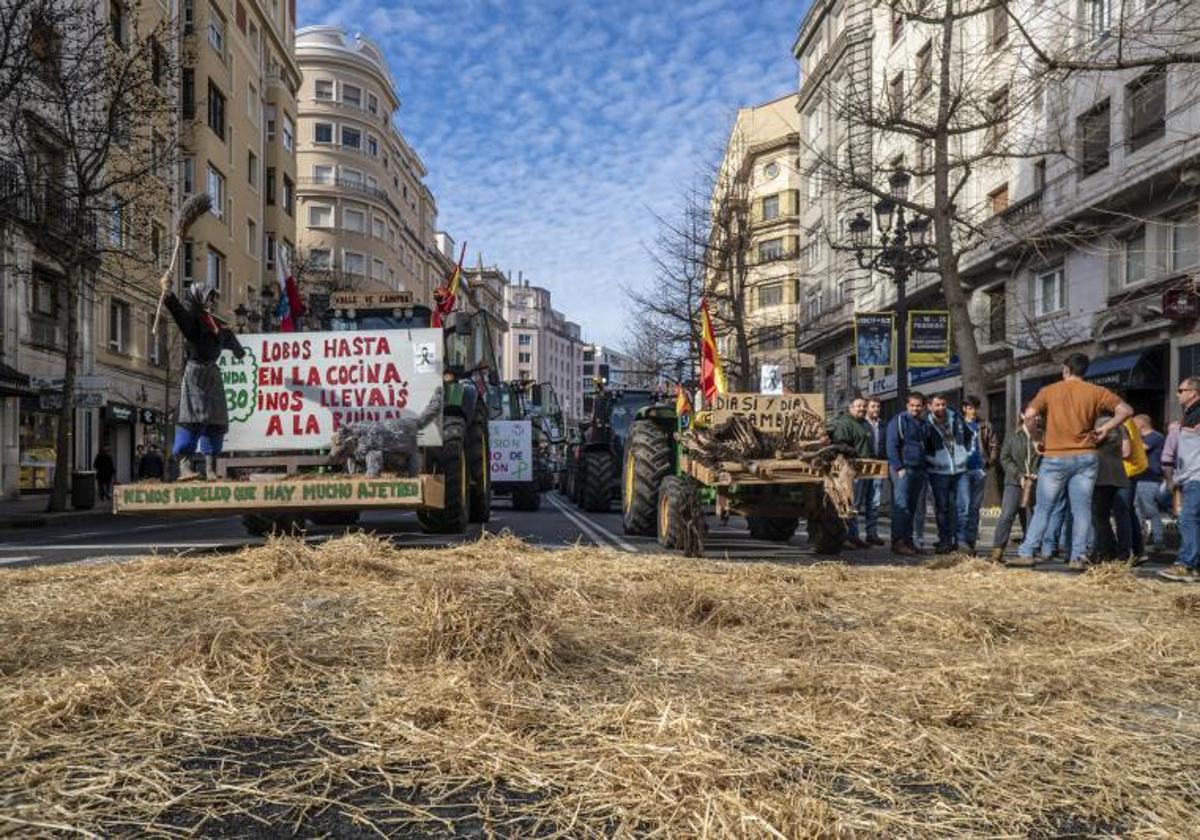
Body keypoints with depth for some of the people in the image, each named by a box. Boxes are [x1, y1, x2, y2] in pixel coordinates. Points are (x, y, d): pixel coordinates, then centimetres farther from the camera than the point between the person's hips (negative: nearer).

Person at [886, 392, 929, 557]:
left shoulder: (923, 423, 19)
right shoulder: (898, 421, -3)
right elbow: (892, 446, -10)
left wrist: (924, 468, 14)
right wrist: (899, 468, -17)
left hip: (918, 470, 7)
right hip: (902, 469, -7)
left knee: (912, 506, 9)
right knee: (901, 505, -12)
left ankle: (908, 540, 14)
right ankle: (898, 541, -13)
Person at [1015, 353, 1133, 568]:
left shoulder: (1048, 391, 2)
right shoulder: (1096, 392, 4)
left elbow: (1028, 416, -7)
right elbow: (1126, 410, -3)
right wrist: (1105, 428, 5)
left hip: (1054, 458, -1)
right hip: (1085, 458, 1)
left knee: (1043, 508, 4)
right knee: (1081, 509, 5)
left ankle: (1027, 553, 1)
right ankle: (1079, 555, 3)